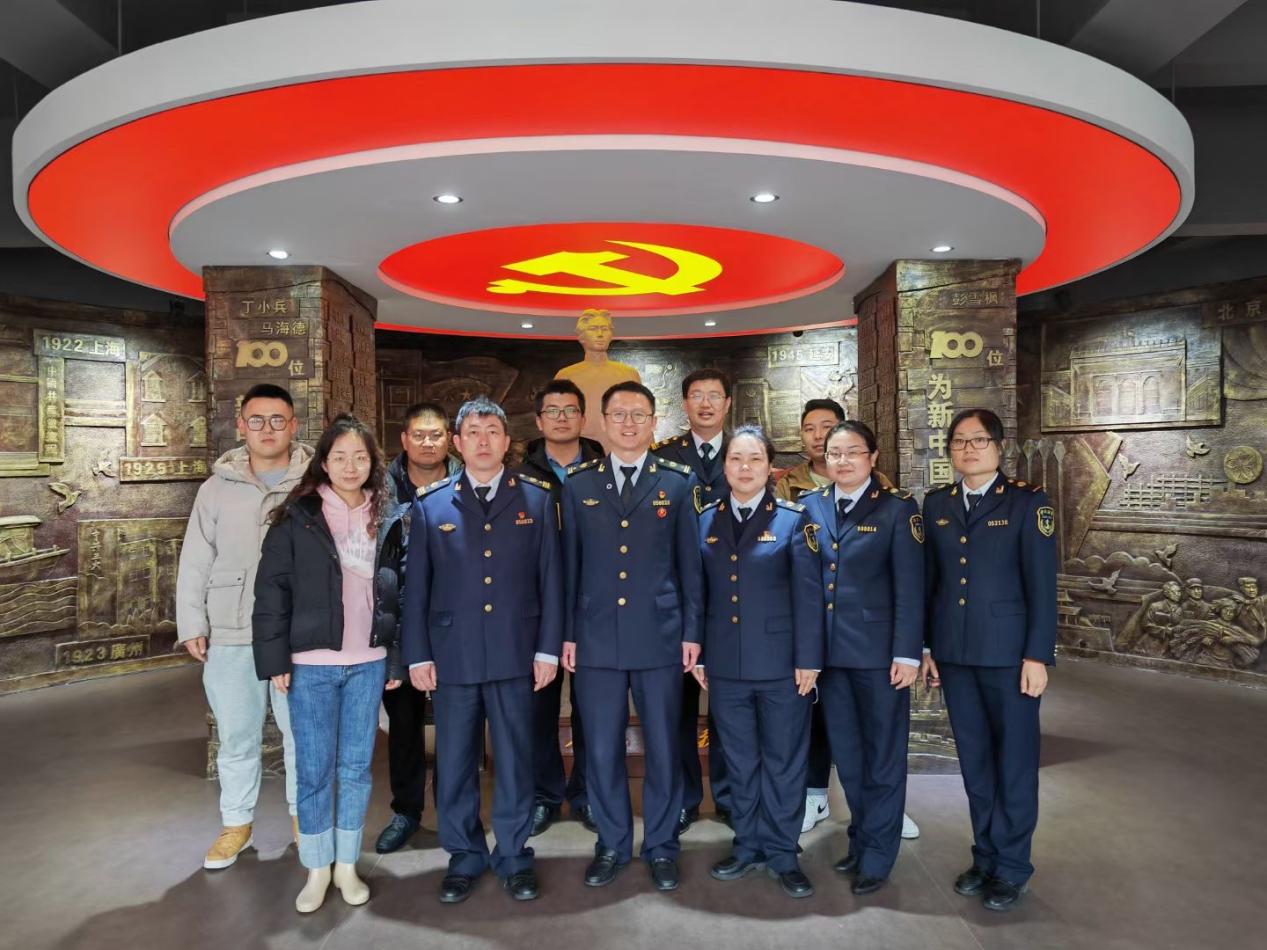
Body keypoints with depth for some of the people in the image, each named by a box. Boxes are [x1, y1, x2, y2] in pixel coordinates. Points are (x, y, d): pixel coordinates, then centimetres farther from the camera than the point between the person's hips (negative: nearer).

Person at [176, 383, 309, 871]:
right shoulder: (218, 487, 4)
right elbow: (195, 562, 7)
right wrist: (191, 623, 3)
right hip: (231, 636, 2)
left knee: (302, 733, 11)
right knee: (236, 736, 13)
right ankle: (236, 823, 31)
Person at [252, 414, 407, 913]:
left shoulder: (389, 518, 3)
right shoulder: (297, 518, -4)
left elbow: (400, 593, 6)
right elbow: (271, 590, -4)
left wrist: (397, 659, 4)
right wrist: (275, 659, -8)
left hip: (368, 664, 2)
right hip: (312, 665, -2)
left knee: (356, 768, 12)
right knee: (313, 771, 8)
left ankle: (347, 865, 28)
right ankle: (317, 870, 26)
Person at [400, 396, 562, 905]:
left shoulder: (536, 499, 3)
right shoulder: (430, 504, 3)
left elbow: (550, 578, 2)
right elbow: (416, 585, 4)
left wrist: (548, 648, -2)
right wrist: (417, 654, 1)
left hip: (516, 652, 0)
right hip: (452, 653, 1)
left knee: (514, 758, 10)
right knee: (454, 762, 11)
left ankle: (513, 855, 27)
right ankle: (464, 855, 29)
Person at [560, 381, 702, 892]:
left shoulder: (679, 482, 2)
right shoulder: (577, 483, 5)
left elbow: (690, 562, 3)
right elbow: (569, 562, 6)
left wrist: (692, 632, 0)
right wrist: (566, 632, 4)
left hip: (660, 637, -1)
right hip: (596, 638, 1)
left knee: (663, 748, 9)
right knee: (601, 749, 9)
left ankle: (660, 846, 29)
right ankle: (611, 844, 29)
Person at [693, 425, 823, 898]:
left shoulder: (793, 519, -4)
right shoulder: (706, 520, 5)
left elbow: (808, 593, -6)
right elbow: (699, 591, 7)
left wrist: (808, 659, -9)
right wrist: (696, 654, 5)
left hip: (780, 661, -3)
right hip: (725, 664, 3)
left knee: (784, 760, 9)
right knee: (739, 761, 15)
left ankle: (782, 853, 25)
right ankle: (747, 845, 32)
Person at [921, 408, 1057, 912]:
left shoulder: (1027, 501, -5)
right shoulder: (936, 504, 7)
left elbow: (1042, 585, -8)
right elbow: (928, 580, 8)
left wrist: (1037, 656, -12)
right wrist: (925, 648, 7)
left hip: (1009, 653, -4)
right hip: (954, 654, 4)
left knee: (1014, 760, 7)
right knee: (974, 761, 14)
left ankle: (1010, 866, 22)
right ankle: (985, 856, 29)